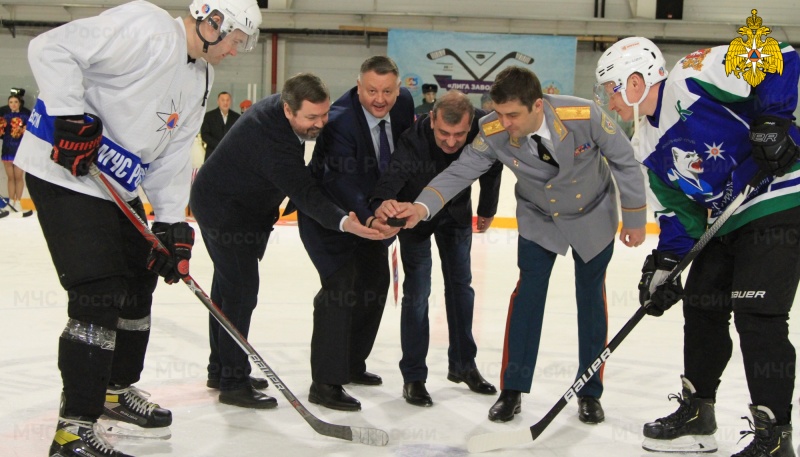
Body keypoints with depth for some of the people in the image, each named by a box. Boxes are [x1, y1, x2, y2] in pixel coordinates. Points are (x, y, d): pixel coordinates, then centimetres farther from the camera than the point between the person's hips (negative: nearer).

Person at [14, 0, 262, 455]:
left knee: (139, 280, 19)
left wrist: (172, 223, 1)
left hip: (116, 185, 10)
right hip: (65, 172, -10)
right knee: (101, 293, -15)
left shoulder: (200, 79, 11)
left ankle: (118, 390, 37)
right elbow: (52, 48, -23)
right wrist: (73, 119, -27)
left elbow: (172, 155, 11)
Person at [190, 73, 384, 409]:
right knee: (241, 289, -12)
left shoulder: (283, 105, -8)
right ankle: (233, 383, -6)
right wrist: (343, 223, -54)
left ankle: (220, 369, 29)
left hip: (237, 204, 10)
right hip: (223, 208, -10)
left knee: (228, 284, 17)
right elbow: (304, 193, -42)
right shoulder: (271, 139, -35)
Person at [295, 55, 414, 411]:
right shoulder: (339, 119, -32)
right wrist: (367, 219, -58)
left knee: (374, 283, 15)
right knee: (339, 285, -17)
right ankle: (325, 383, -10)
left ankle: (352, 364, 32)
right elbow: (341, 182, -42)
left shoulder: (404, 102, -11)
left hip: (373, 209, 8)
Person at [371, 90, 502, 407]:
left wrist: (487, 209, 6)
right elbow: (390, 181, -53)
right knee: (417, 291, -7)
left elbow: (491, 166, -6)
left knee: (461, 284, 13)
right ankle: (413, 377, 5)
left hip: (456, 212, 4)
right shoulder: (414, 141, -40)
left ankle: (462, 365, 28)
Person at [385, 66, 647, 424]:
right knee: (528, 292, -6)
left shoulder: (584, 116, -33)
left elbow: (624, 161, -19)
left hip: (593, 217, -1)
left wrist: (634, 219, -11)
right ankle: (512, 390, 5)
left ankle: (590, 392, 19)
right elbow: (461, 170, -24)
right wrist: (423, 205, -42)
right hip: (538, 218, 1)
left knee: (591, 297, 6)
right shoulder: (494, 133, -28)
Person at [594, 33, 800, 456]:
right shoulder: (648, 147, 11)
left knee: (757, 315, -14)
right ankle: (696, 413, 28)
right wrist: (664, 264, 1)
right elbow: (678, 211, 12)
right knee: (701, 307, 12)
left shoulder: (695, 77, -16)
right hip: (728, 220, 10)